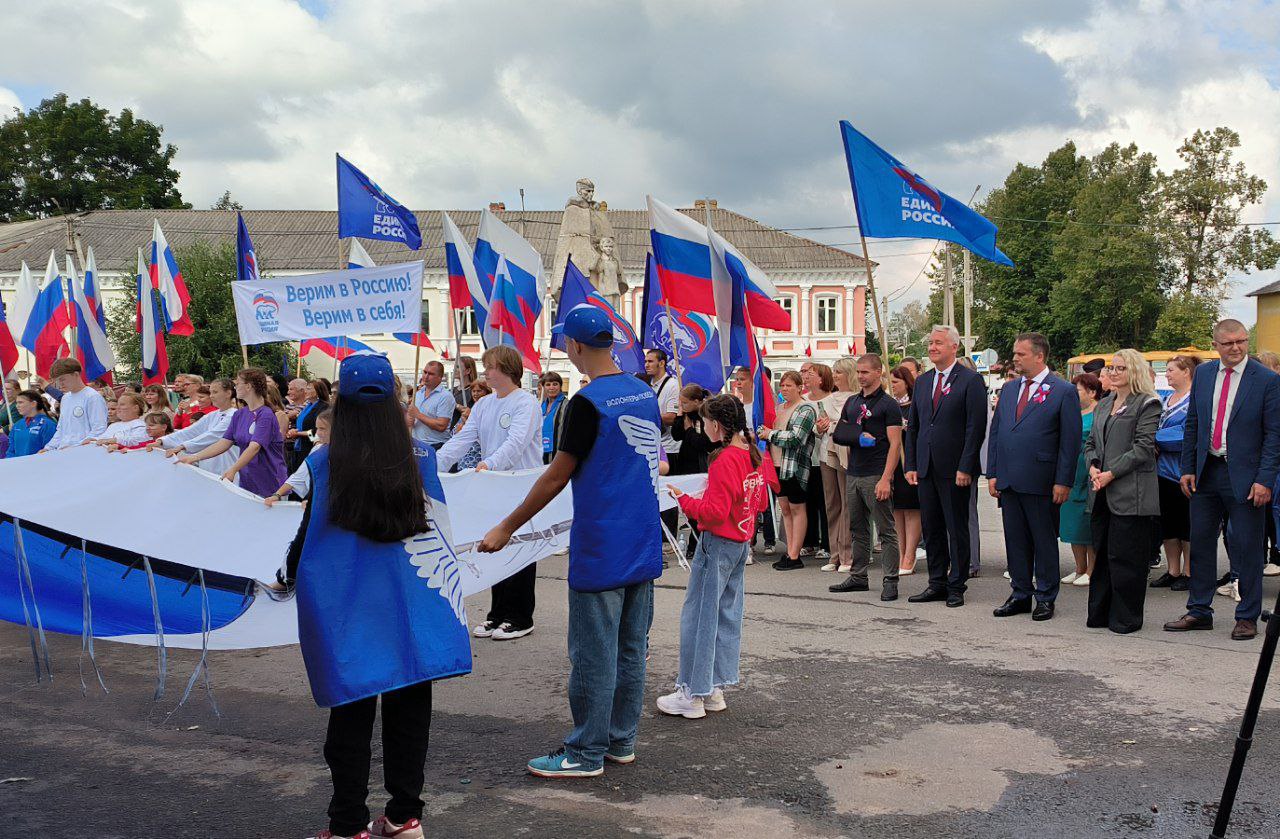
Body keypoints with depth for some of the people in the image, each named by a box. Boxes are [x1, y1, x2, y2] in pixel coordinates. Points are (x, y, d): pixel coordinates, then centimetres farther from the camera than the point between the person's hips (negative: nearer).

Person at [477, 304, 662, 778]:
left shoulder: (588, 403, -17)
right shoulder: (646, 394, 7)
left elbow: (556, 478, -14)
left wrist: (505, 529, -4)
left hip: (601, 552, -8)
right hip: (643, 549, 8)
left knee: (593, 656, 2)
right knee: (631, 649, 14)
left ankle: (587, 752, 11)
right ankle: (621, 741, 25)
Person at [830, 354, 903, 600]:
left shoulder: (888, 404, -5)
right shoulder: (852, 402, 15)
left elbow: (895, 444, -11)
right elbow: (840, 433, 16)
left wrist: (886, 479, -18)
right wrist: (858, 436, -6)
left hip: (876, 476, -7)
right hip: (854, 475, 7)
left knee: (886, 530, -2)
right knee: (858, 528, 13)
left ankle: (890, 582, 1)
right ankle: (858, 577, 21)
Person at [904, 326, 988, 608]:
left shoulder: (971, 380, -6)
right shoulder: (922, 382, 13)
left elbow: (976, 427, -10)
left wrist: (965, 468, -15)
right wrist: (910, 465, 7)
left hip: (955, 469, -6)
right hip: (926, 468, 6)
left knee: (957, 529, 3)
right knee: (931, 528, 10)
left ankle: (956, 587, 12)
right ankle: (937, 584, 19)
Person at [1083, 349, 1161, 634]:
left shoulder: (1147, 404, -4)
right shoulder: (1104, 404, 18)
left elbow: (1144, 447, -12)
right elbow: (1091, 442, 19)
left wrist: (1111, 473, -16)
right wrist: (1093, 467, -1)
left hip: (1131, 493, -7)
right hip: (1102, 493, 7)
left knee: (1125, 556, -4)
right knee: (1102, 553, 11)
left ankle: (1126, 617, 5)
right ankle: (1100, 613, 18)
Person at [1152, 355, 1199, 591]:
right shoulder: (1166, 399, 15)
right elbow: (1154, 428, 16)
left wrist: (1156, 438, -12)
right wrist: (1156, 442, -5)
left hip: (1185, 472, -8)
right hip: (1164, 471, 8)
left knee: (1188, 524, 1)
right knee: (1168, 523, 11)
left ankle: (1188, 573, 9)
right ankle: (1173, 571, 20)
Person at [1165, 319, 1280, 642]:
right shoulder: (1203, 374, 7)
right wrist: (1188, 468, 6)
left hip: (1245, 476, -4)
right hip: (1206, 472, 4)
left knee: (1247, 548, 3)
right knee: (1200, 543, 10)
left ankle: (1247, 617, 16)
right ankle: (1199, 612, 21)